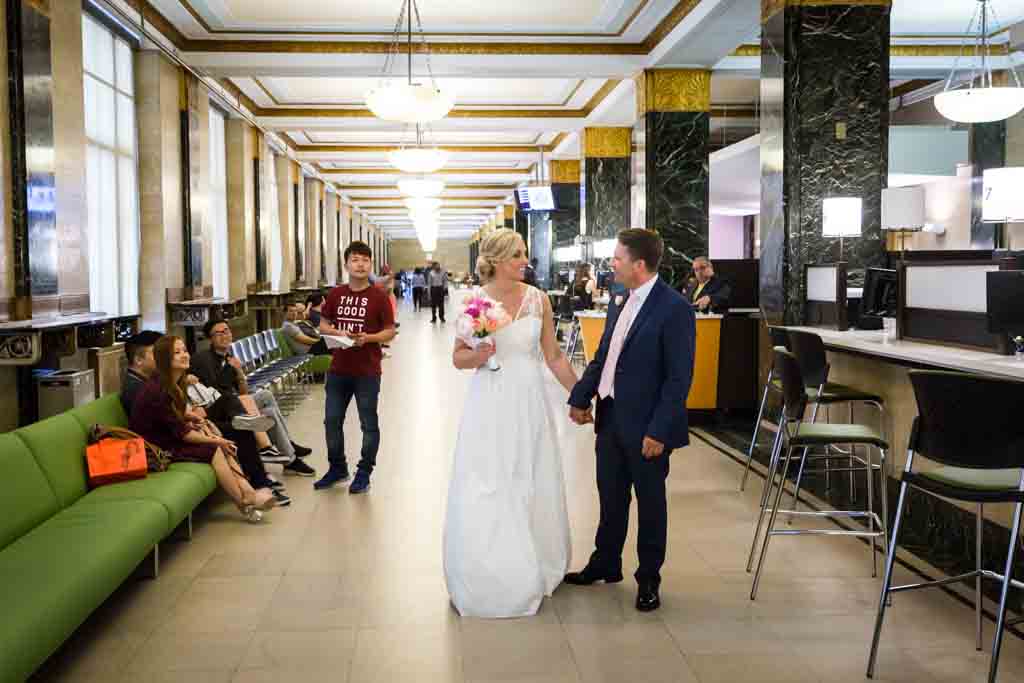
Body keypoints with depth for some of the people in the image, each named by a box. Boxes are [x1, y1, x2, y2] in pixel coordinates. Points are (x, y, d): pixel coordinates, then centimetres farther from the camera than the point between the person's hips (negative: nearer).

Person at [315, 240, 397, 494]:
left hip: (367, 371, -4)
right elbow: (323, 325, 11)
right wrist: (337, 332, -9)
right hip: (338, 369, 4)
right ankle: (337, 468, 30)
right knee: (332, 420, 11)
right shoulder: (335, 294, 4)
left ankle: (364, 473, 20)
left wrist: (368, 337, -21)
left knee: (368, 423, 5)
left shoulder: (379, 296, -6)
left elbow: (390, 332, -4)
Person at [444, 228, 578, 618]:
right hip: (490, 404, -2)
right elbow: (458, 358, 2)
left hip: (530, 403, 2)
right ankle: (486, 578, 19)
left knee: (531, 488, 10)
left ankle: (530, 573, 27)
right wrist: (479, 355, -19)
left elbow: (554, 357, 6)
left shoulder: (538, 299, 0)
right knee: (485, 491, 3)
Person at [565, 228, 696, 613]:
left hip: (645, 426, -7)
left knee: (650, 502, 10)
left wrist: (659, 430, -19)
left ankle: (648, 579, 26)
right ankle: (605, 565, 37)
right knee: (611, 497, 19)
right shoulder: (620, 304, 8)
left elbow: (679, 377, -18)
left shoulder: (673, 308, -16)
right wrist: (580, 397, 6)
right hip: (610, 419, 7)